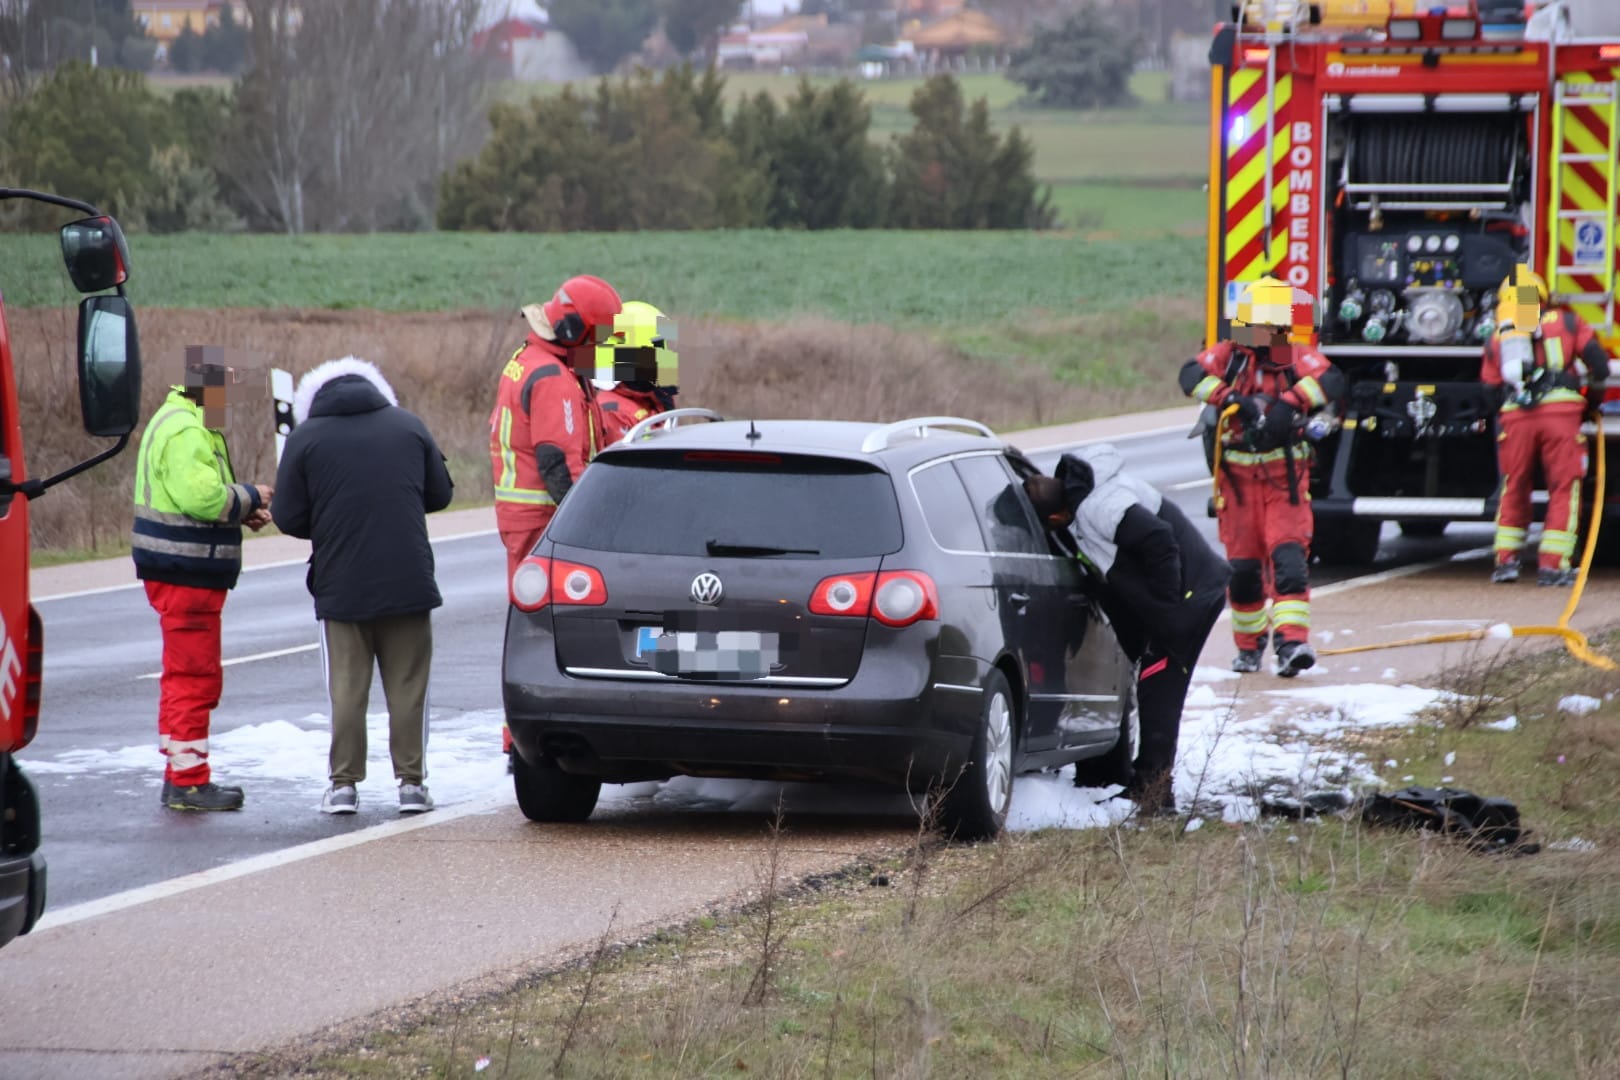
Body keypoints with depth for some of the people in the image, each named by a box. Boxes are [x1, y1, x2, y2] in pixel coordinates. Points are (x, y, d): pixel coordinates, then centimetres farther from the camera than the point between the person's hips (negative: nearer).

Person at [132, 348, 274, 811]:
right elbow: (201, 496, -27)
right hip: (185, 573, -11)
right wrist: (251, 498, -12)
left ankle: (181, 774, 22)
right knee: (195, 675, -8)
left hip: (185, 572, 11)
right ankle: (188, 781, -6)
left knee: (186, 673, 16)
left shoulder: (190, 425, 18)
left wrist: (241, 510, 7)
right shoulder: (184, 432, -18)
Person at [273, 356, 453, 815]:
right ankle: (411, 781, 8)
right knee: (408, 686, 8)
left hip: (340, 586, -1)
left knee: (346, 689, 6)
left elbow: (288, 518, -4)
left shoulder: (305, 437, -2)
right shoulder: (408, 425, 6)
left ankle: (344, 783, 6)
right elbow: (440, 495, 12)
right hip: (409, 584, 1)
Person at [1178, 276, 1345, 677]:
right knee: (1242, 567, 7)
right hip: (1239, 477, 2)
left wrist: (1290, 403, -34)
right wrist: (1232, 398, -30)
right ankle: (1249, 645, 23)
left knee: (1288, 557, -15)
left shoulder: (1297, 357, -4)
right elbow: (1192, 375, -16)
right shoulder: (1230, 355, 0)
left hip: (1286, 480, -2)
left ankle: (1291, 642, -23)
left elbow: (1331, 380, -21)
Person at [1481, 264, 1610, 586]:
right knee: (1564, 488, 3)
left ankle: (1506, 559, 14)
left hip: (1514, 417, 2)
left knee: (1514, 488, 16)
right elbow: (1598, 362, 8)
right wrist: (1592, 400, 23)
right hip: (1561, 411, -2)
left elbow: (1489, 389, 18)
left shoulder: (1497, 338, 20)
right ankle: (1552, 565, -3)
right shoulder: (1565, 322, 14)